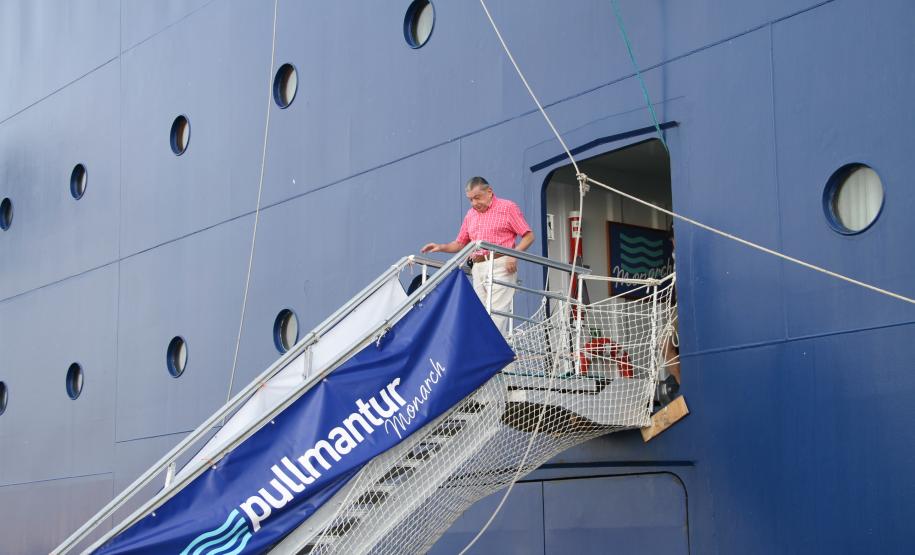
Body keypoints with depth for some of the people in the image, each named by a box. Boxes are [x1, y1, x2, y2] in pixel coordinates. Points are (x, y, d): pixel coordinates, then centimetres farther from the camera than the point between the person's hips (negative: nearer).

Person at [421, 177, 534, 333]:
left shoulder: (508, 207, 3)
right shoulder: (470, 215, 20)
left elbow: (529, 236, 0)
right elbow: (460, 244, 26)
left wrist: (514, 254, -15)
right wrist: (441, 247, 8)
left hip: (500, 266, -6)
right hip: (478, 268, 6)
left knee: (496, 312, -14)